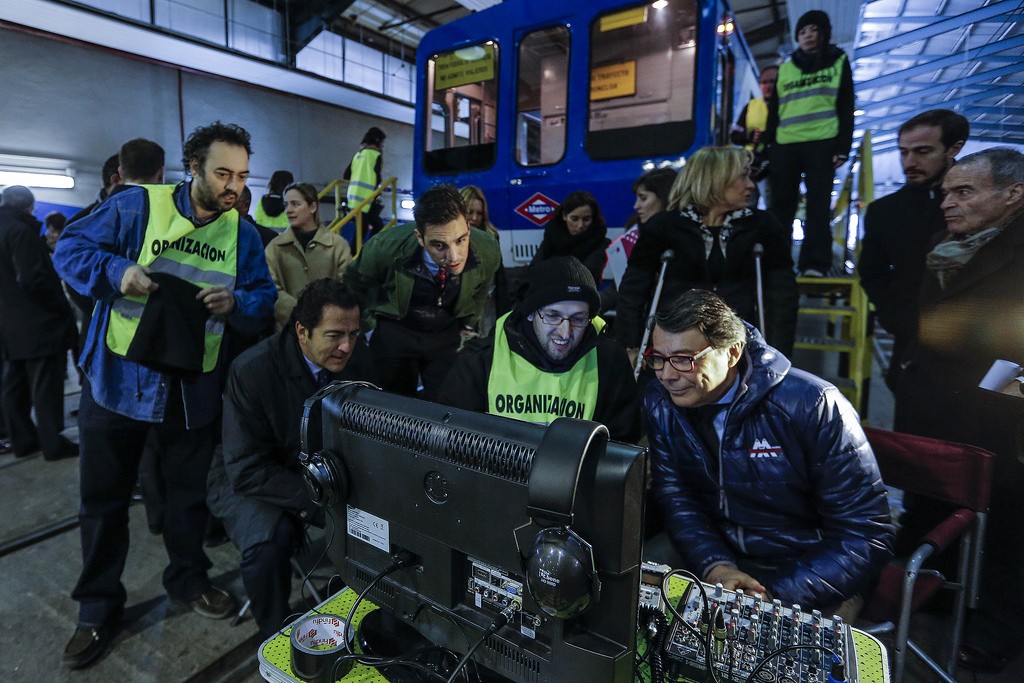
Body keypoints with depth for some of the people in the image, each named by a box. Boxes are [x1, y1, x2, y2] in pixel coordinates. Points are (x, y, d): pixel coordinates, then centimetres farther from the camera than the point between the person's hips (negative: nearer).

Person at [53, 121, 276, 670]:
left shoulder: (242, 232, 1)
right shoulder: (136, 206, -7)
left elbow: (264, 297, 2)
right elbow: (70, 247, -2)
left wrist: (237, 303, -20)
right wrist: (115, 271, -21)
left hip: (194, 388, 2)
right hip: (118, 379, -2)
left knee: (190, 491, 16)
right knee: (104, 497, 11)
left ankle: (188, 578, 40)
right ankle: (98, 606, 32)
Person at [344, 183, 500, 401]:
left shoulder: (487, 250, -21)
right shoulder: (386, 247, -25)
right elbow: (355, 283, -2)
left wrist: (469, 326, 9)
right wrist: (368, 322, 2)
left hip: (449, 334, 1)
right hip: (394, 332, -1)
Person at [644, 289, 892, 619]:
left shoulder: (812, 406, -21)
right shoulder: (659, 400, -9)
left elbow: (868, 533, -18)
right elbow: (674, 496, -7)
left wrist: (774, 594, -26)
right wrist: (714, 565, -24)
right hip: (716, 552, 3)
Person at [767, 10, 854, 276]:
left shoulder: (838, 62, 14)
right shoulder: (784, 68, 19)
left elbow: (846, 108, 6)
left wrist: (843, 147, -5)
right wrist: (769, 147, 7)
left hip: (822, 143, -2)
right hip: (785, 145, 2)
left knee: (818, 204, -7)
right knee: (780, 204, -2)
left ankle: (815, 264, -10)